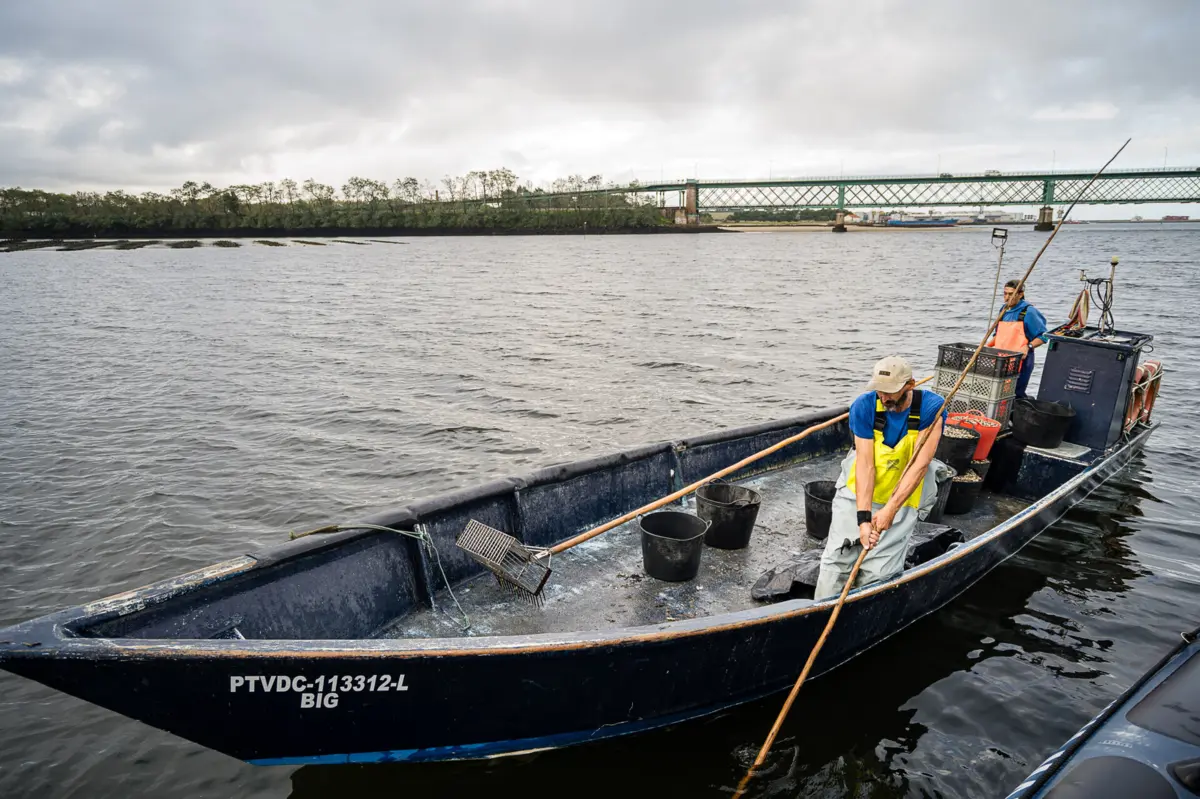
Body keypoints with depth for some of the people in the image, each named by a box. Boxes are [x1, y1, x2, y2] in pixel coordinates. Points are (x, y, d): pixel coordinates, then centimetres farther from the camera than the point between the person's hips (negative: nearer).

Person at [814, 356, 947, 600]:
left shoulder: (931, 408, -16)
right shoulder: (864, 407, -14)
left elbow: (920, 464, -21)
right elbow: (865, 464, -19)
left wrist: (890, 509, -30)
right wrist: (863, 518, -28)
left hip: (904, 498, -1)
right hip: (859, 493, 1)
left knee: (877, 573, -12)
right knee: (835, 562, -4)